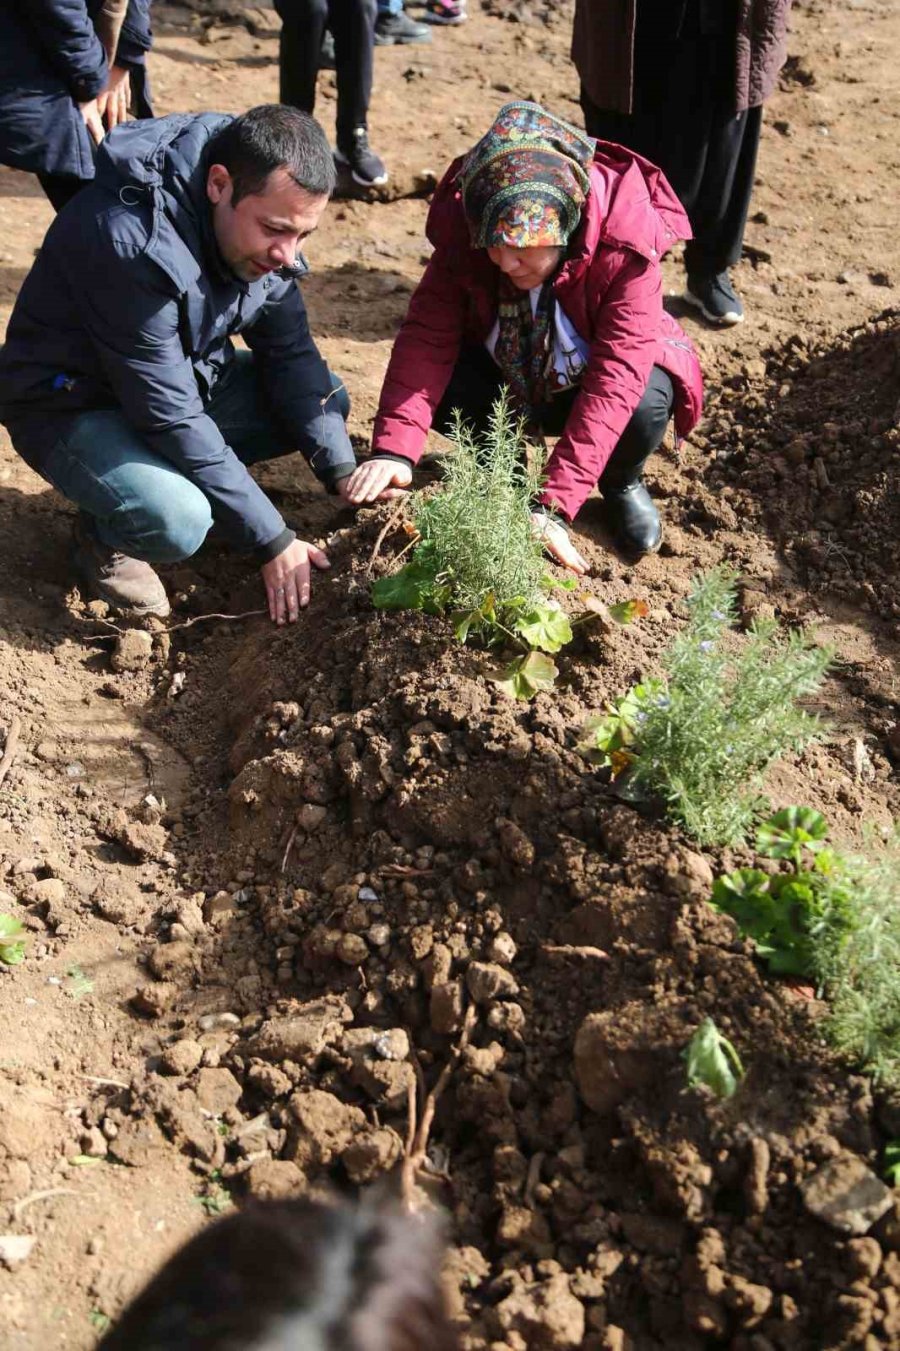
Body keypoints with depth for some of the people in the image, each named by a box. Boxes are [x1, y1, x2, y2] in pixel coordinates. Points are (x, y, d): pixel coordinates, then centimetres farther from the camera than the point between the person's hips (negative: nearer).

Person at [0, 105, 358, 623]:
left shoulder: (260, 219, -12)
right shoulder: (134, 244, -35)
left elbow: (289, 351, -5)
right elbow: (169, 416, -32)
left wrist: (344, 473, -17)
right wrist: (271, 540, -29)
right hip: (72, 404, -8)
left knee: (329, 401, -4)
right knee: (178, 522, -35)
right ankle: (105, 530, 1)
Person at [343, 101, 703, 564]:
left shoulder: (623, 246, -32)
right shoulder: (463, 227, -23)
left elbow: (616, 375, -38)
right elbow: (429, 333, -28)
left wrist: (553, 506, -47)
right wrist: (394, 450, -44)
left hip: (585, 383, -2)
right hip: (504, 377, 2)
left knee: (645, 407, -35)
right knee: (434, 382, -28)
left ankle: (621, 481, 2)